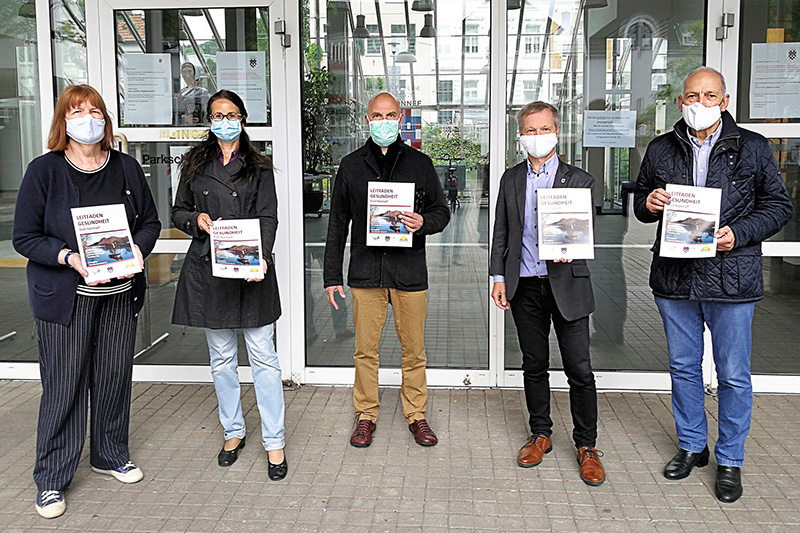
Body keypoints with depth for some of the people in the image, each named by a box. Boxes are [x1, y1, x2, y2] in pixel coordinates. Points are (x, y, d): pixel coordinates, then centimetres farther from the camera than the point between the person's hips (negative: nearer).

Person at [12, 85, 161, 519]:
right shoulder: (44, 171, -6)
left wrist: (138, 248, -10)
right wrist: (68, 257, -21)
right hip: (64, 297, -3)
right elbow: (24, 238, -6)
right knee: (63, 385, 2)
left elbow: (150, 221, 11)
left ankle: (111, 456, 34)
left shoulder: (126, 168, 5)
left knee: (115, 375, 13)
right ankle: (51, 480, 18)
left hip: (120, 292, 4)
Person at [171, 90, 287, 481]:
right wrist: (197, 221, -8)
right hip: (207, 267, 3)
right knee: (221, 357, 11)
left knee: (263, 355, -3)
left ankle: (274, 441, 6)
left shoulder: (259, 166, 4)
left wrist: (261, 257, -20)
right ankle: (233, 431, 27)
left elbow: (267, 218, -4)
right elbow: (179, 211, 15)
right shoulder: (196, 163, 11)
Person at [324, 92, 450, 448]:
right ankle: (366, 415, 22)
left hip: (409, 271, 0)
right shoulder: (351, 165, 8)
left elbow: (441, 211, 11)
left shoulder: (420, 163, 7)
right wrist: (332, 276, 5)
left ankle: (416, 415, 22)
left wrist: (423, 223, -14)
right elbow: (337, 223, 9)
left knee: (414, 349, 6)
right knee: (365, 349, 6)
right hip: (365, 271, 1)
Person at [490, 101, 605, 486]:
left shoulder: (579, 180, 2)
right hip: (525, 286, 3)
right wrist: (498, 277, 3)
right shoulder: (511, 179, 10)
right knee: (534, 365, 12)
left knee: (579, 369, -2)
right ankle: (540, 434, 28)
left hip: (567, 284, -2)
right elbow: (501, 232, 11)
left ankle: (586, 446, 13)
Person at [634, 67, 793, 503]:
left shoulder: (752, 148, 0)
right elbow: (640, 201, 17)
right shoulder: (661, 150, 7)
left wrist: (739, 233, -14)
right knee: (683, 366, 14)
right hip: (674, 275, 3)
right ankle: (692, 446, 33)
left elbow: (778, 206, 3)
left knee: (733, 376, 5)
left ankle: (730, 460, 23)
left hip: (730, 277, -2)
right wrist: (648, 203, -8)